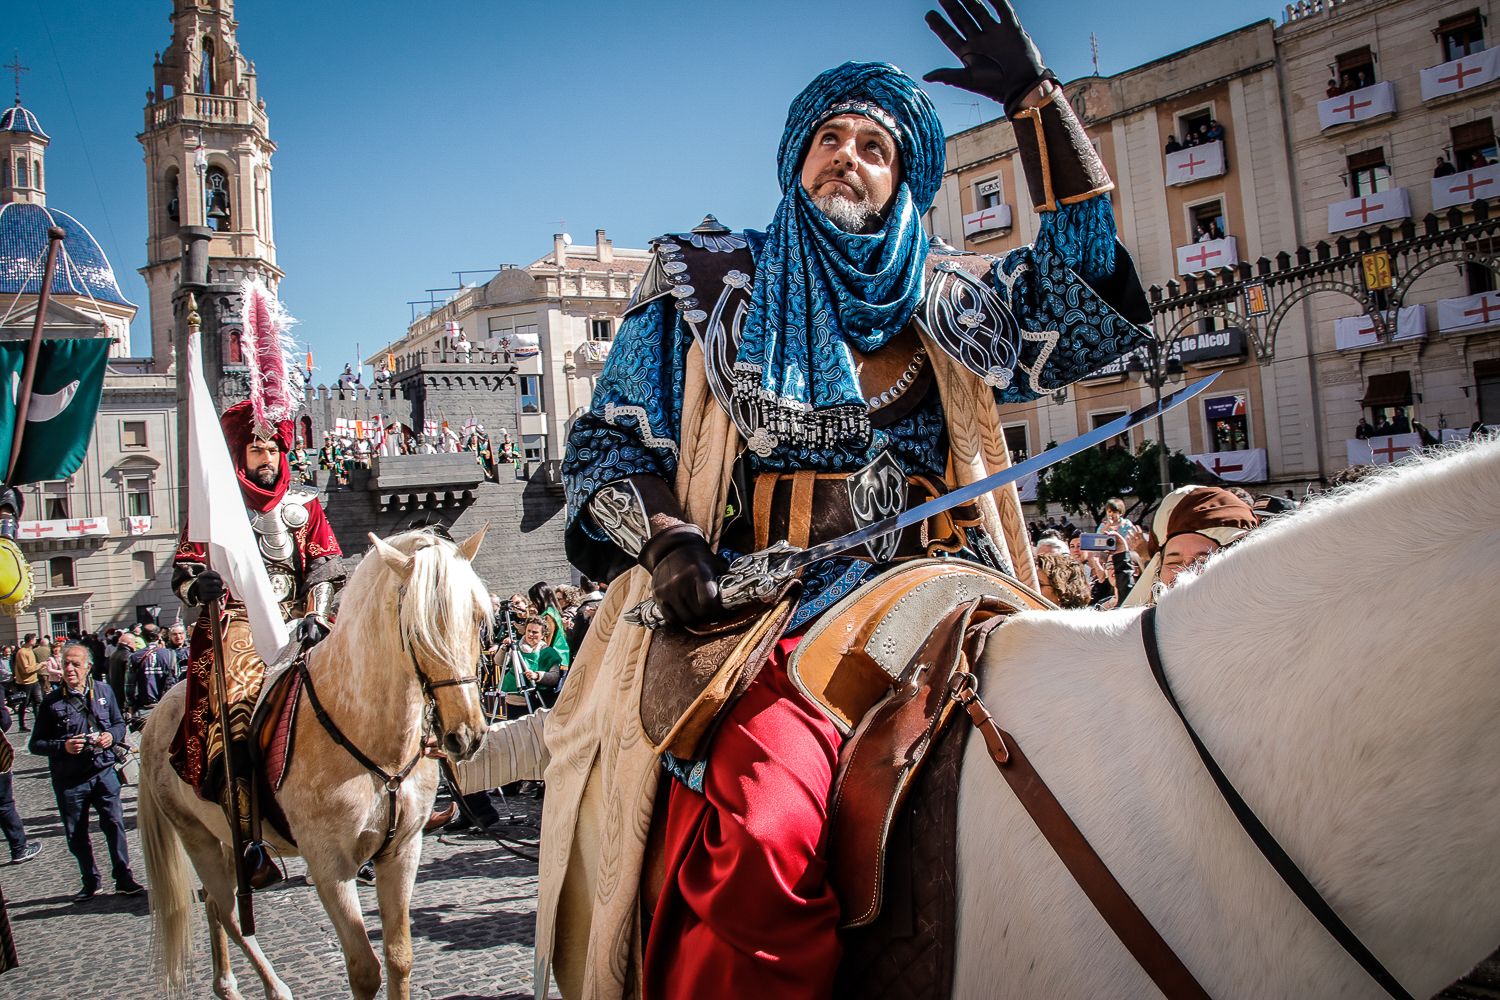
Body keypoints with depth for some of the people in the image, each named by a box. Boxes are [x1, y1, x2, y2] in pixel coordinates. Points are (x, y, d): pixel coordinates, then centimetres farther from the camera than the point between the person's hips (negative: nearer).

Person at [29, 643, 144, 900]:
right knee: (76, 835, 10)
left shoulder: (103, 691, 1)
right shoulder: (52, 701, -5)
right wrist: (63, 746, -19)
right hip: (69, 780, 0)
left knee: (114, 825, -3)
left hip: (103, 771, 0)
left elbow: (119, 723, 13)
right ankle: (90, 882, 27)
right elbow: (36, 744, -2)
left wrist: (112, 736, -8)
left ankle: (124, 879, 9)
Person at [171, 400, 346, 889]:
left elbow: (325, 568, 8)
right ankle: (247, 839, -29)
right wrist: (198, 587, -17)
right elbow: (184, 570, 7)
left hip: (296, 623, 3)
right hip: (236, 624, -2)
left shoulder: (305, 505, 15)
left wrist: (316, 617, -8)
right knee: (233, 709, -27)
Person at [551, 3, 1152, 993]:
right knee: (763, 842, -34)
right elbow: (611, 435, 14)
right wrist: (665, 537, -8)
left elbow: (1097, 306, 9)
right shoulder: (710, 282, 17)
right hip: (765, 604, -3)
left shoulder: (943, 299, 21)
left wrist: (1037, 101, 8)